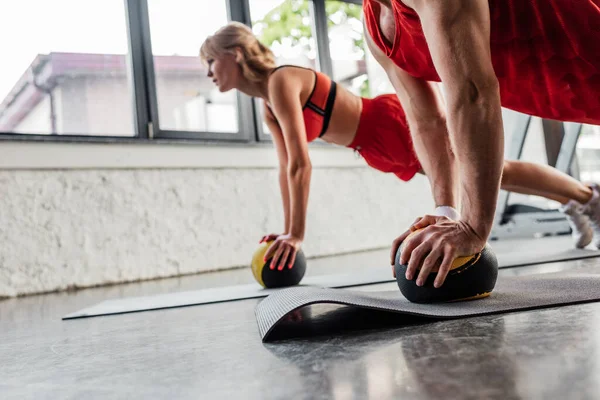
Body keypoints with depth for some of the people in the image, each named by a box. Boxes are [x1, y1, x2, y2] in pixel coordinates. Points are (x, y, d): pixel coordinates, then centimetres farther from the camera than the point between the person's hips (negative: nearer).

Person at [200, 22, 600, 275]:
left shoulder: (281, 81, -23)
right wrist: (287, 230, 6)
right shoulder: (268, 107, 5)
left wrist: (297, 233, -26)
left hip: (398, 125, -8)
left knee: (498, 172, 4)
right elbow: (286, 169, 8)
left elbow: (301, 164, -29)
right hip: (385, 151, 8)